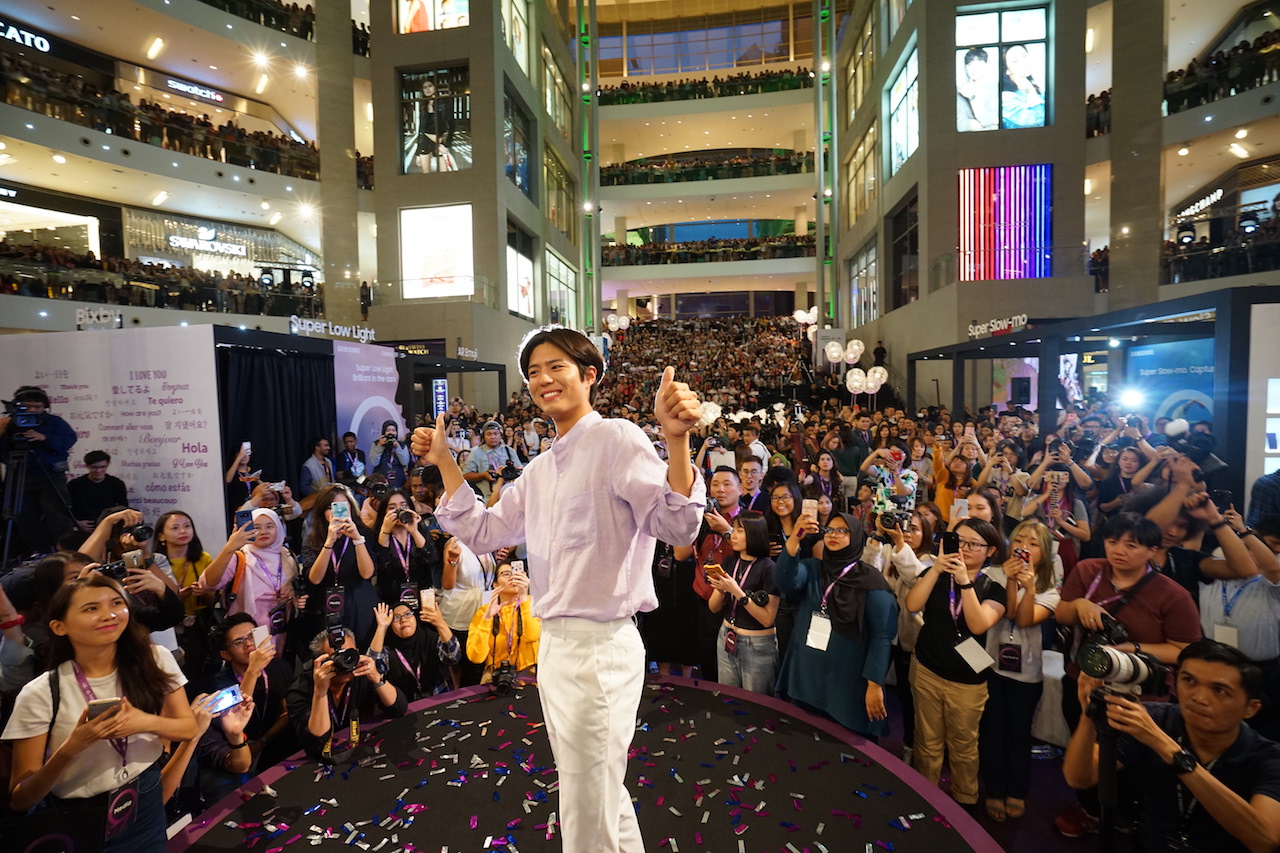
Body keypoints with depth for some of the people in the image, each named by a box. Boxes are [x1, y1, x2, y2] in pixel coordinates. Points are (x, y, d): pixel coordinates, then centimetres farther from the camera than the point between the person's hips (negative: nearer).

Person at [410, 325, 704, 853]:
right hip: (553, 643, 8)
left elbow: (678, 526, -23)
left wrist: (676, 438, -38)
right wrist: (443, 462, 14)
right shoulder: (541, 469, 13)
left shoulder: (617, 439, -13)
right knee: (603, 800, 25)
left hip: (600, 645, -8)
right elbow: (483, 531, 18)